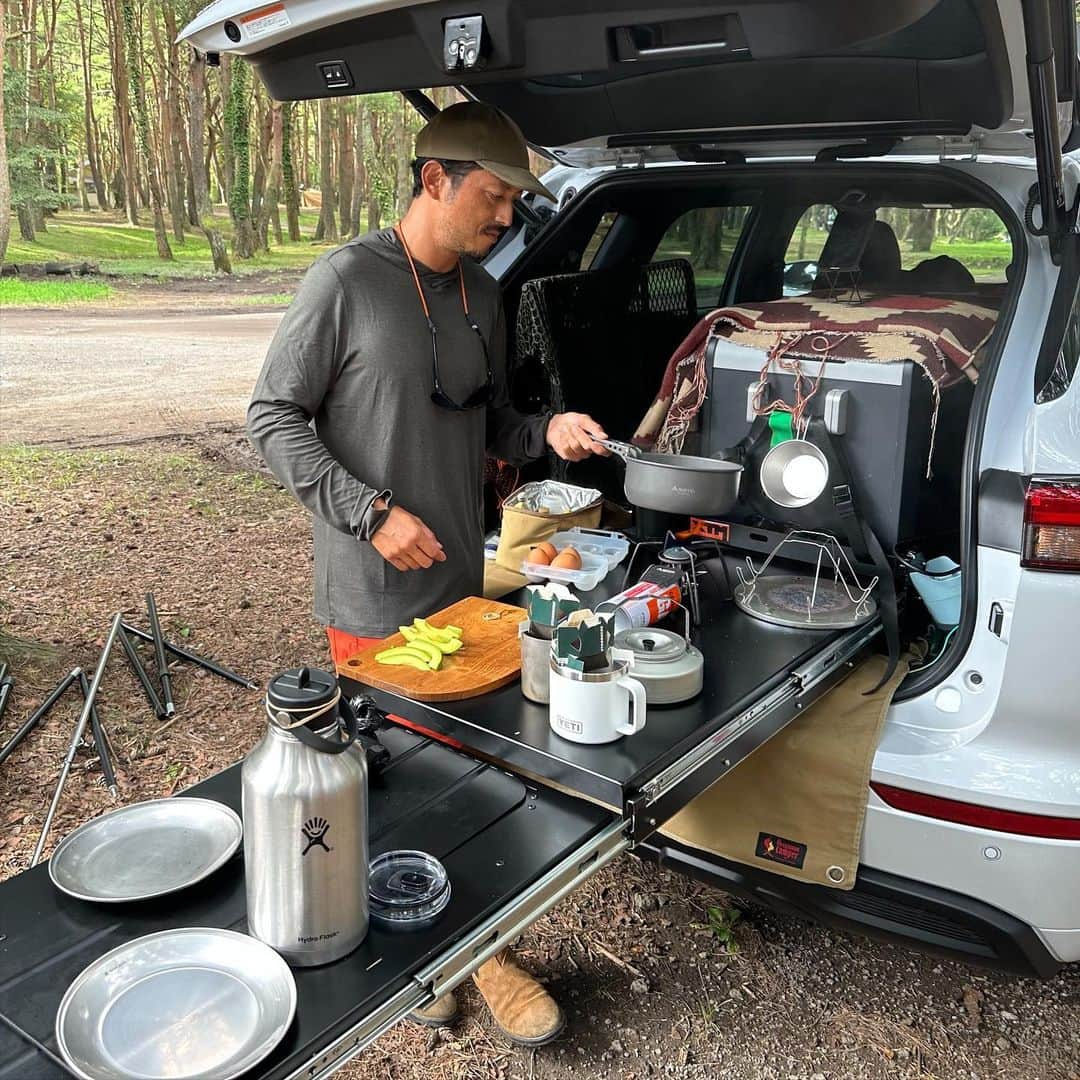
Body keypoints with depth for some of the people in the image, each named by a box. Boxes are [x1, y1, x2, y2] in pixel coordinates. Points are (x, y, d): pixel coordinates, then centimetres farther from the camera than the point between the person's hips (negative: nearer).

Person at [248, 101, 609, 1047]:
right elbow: (273, 418, -9)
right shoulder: (347, 281, -11)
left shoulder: (482, 294, 9)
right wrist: (372, 513, -17)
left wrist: (546, 433, -3)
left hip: (461, 580, 6)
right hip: (374, 596, -6)